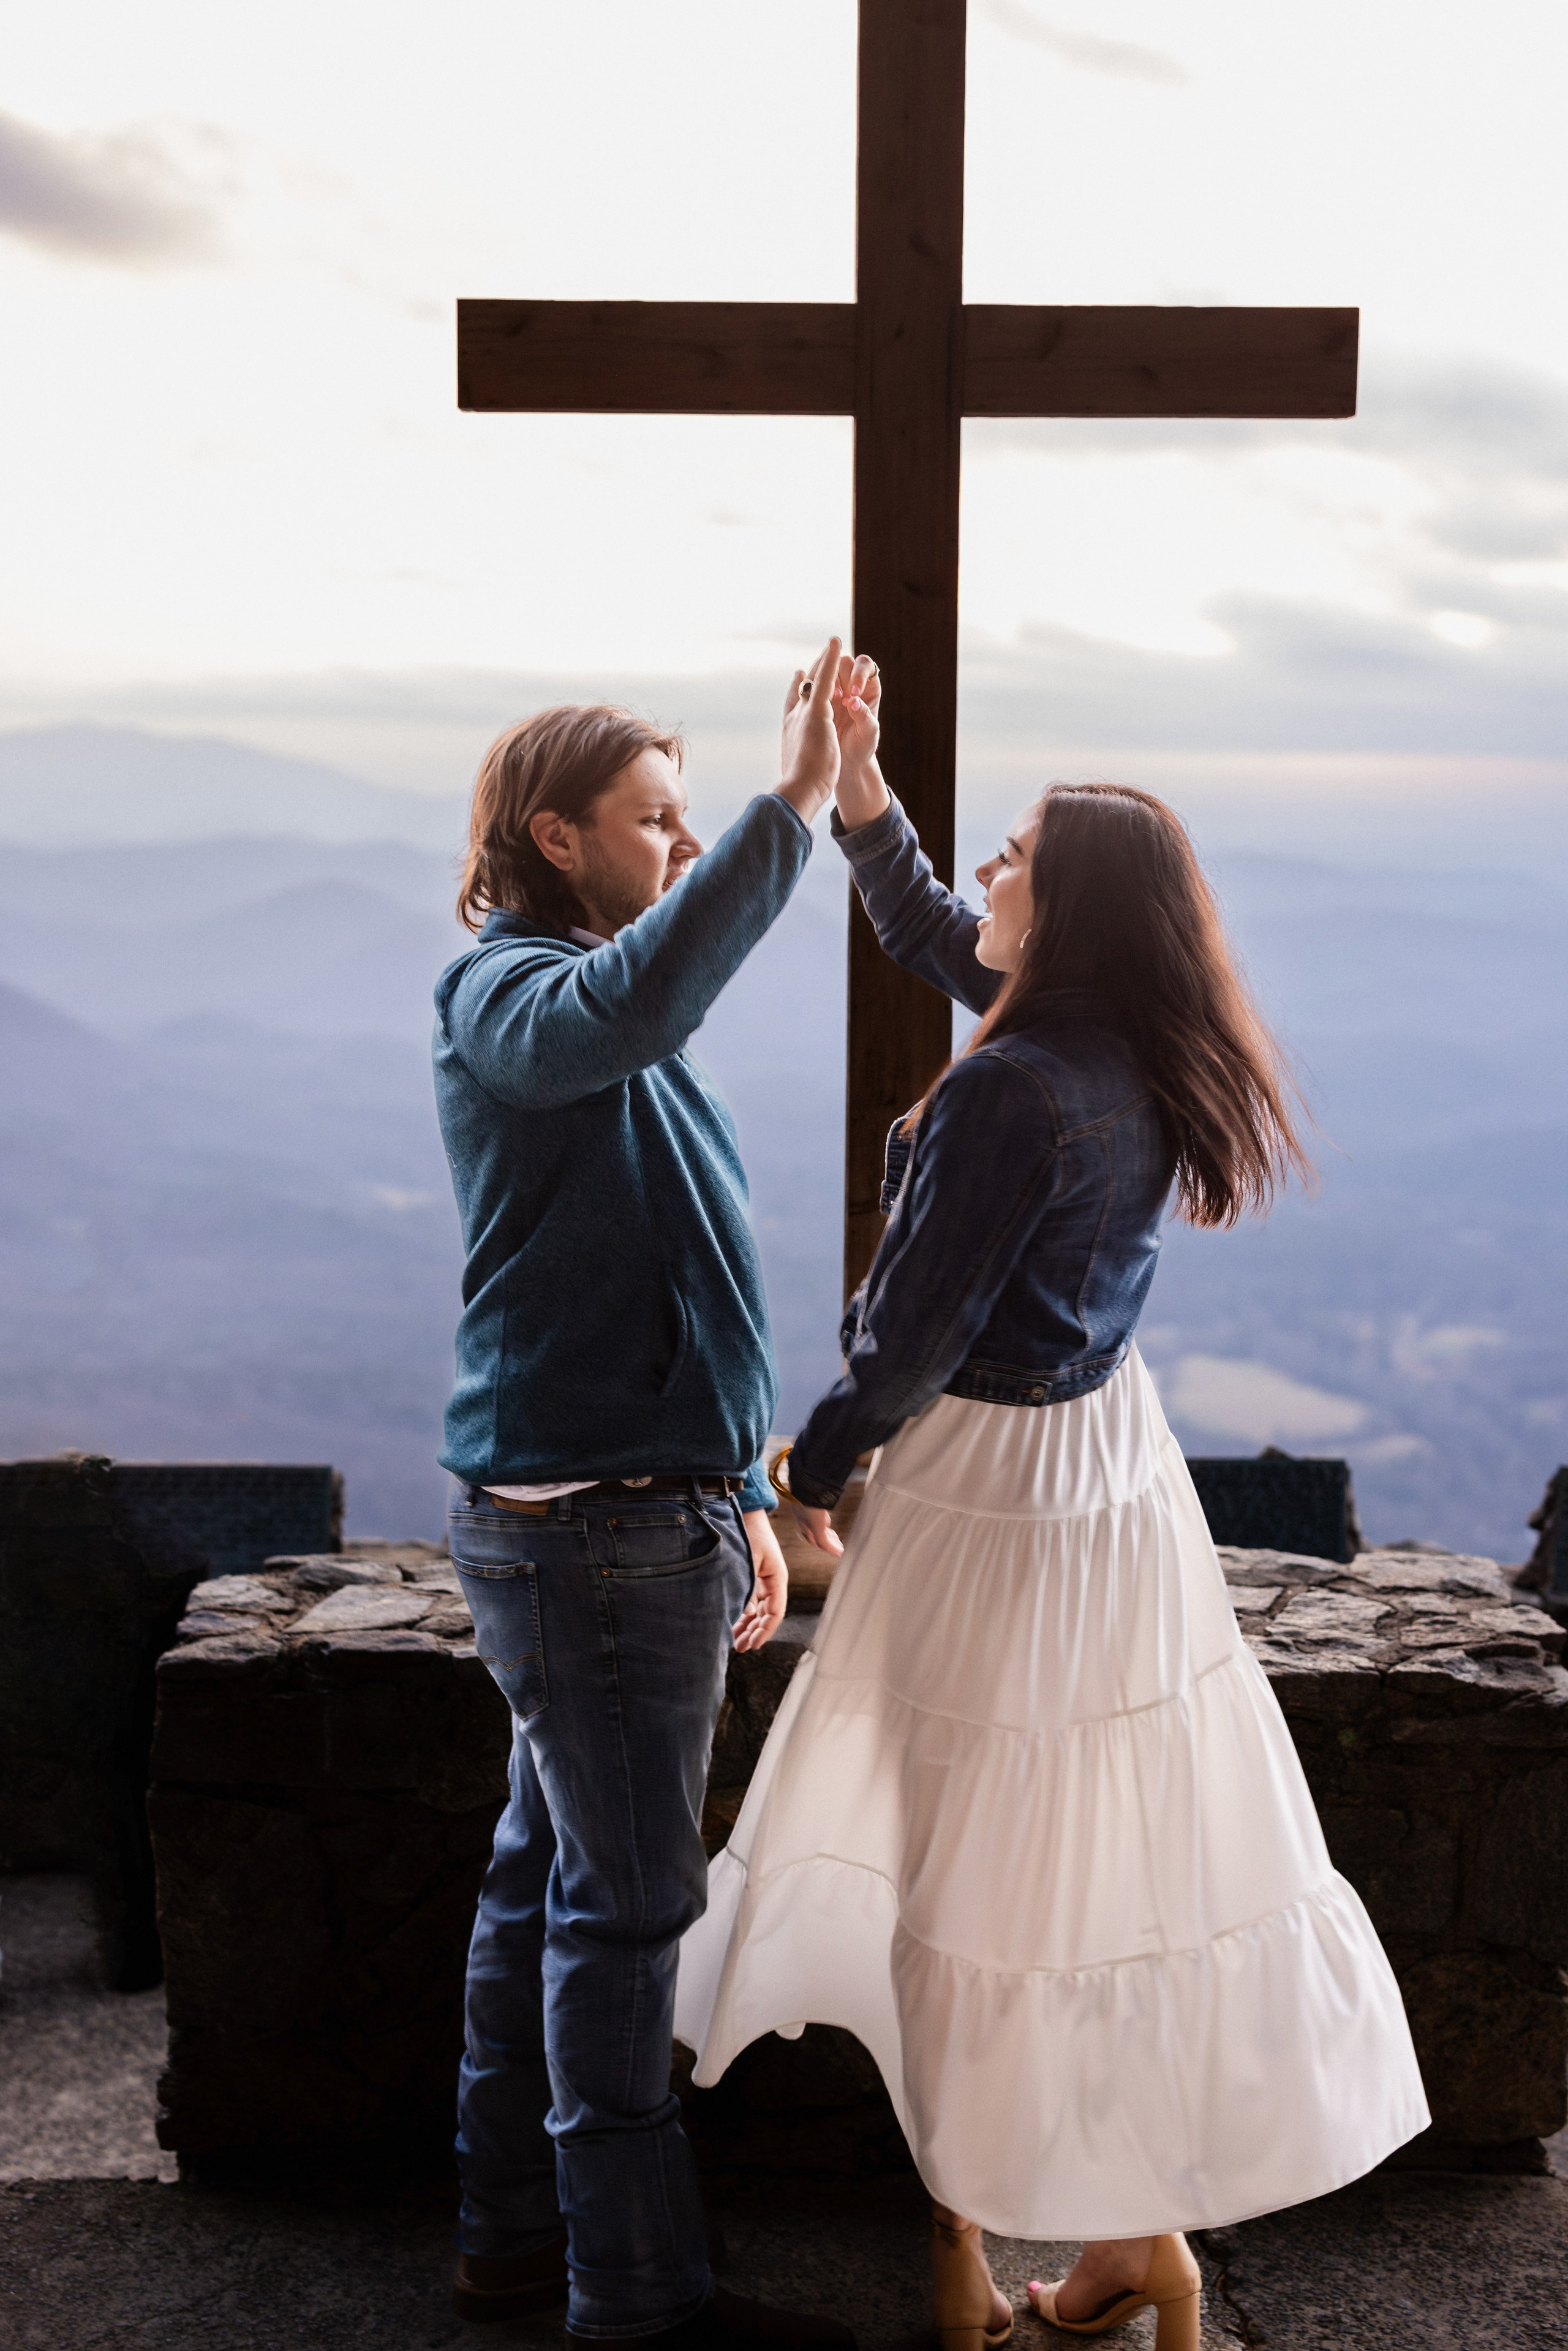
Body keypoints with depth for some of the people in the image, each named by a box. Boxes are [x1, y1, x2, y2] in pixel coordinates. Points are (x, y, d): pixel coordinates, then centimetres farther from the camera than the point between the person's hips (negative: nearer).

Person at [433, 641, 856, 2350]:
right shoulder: (506, 996, -13)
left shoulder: (625, 1045, 19)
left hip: (639, 1513, 10)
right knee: (626, 1901, -3)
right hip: (584, 1528, -10)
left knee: (550, 1874, 16)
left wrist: (739, 1496, 22)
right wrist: (789, 807, -39)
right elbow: (627, 1001, -39)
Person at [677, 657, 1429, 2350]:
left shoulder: (1014, 1090, -24)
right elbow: (926, 930, 15)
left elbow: (914, 1331, -18)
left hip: (988, 1482, -8)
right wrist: (854, 771, 9)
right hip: (1114, 1461, 8)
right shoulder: (1139, 1062, 1)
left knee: (965, 1851, 6)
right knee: (1125, 1829, 15)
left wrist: (811, 1469, -3)